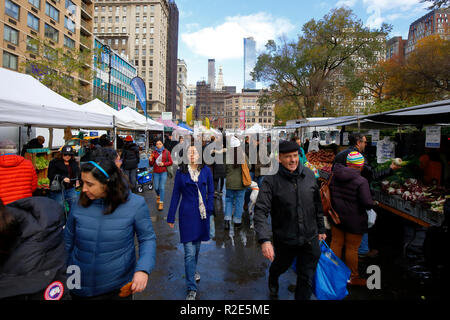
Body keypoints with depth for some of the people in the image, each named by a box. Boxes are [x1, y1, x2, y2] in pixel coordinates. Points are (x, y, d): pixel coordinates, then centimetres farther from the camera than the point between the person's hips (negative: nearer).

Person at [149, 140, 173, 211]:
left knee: (162, 187, -7)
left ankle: (161, 203, 1)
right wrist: (150, 160, -15)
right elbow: (151, 165, 5)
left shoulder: (166, 152, 0)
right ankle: (158, 196, 40)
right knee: (156, 187, 7)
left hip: (163, 172, -2)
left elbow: (171, 162, 0)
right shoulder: (154, 153, 4)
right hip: (156, 172, 2)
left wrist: (164, 164, -14)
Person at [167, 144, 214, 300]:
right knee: (189, 251, -4)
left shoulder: (206, 170, 4)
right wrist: (171, 217, 2)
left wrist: (209, 209, -3)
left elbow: (211, 192, 8)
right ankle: (191, 288, 6)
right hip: (187, 214, -2)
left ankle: (193, 270, 45)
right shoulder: (180, 172, 1)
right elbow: (176, 195, 3)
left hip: (202, 213, 2)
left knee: (197, 246, 18)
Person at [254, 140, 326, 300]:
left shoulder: (309, 175, -4)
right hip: (284, 240, -1)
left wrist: (321, 229, 14)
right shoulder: (271, 180, -17)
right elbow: (260, 211, -24)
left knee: (307, 279, 11)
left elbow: (317, 205, 7)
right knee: (280, 266, 26)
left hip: (310, 239, 2)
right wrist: (264, 239, -35)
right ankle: (272, 282, 61)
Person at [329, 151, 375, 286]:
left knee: (336, 243, 18)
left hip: (336, 216, 6)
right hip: (354, 221, -5)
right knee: (352, 248, 10)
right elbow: (368, 203, -23)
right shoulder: (361, 181, -22)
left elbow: (329, 193, 8)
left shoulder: (334, 176, -3)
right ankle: (352, 277, 27)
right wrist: (372, 203, -1)